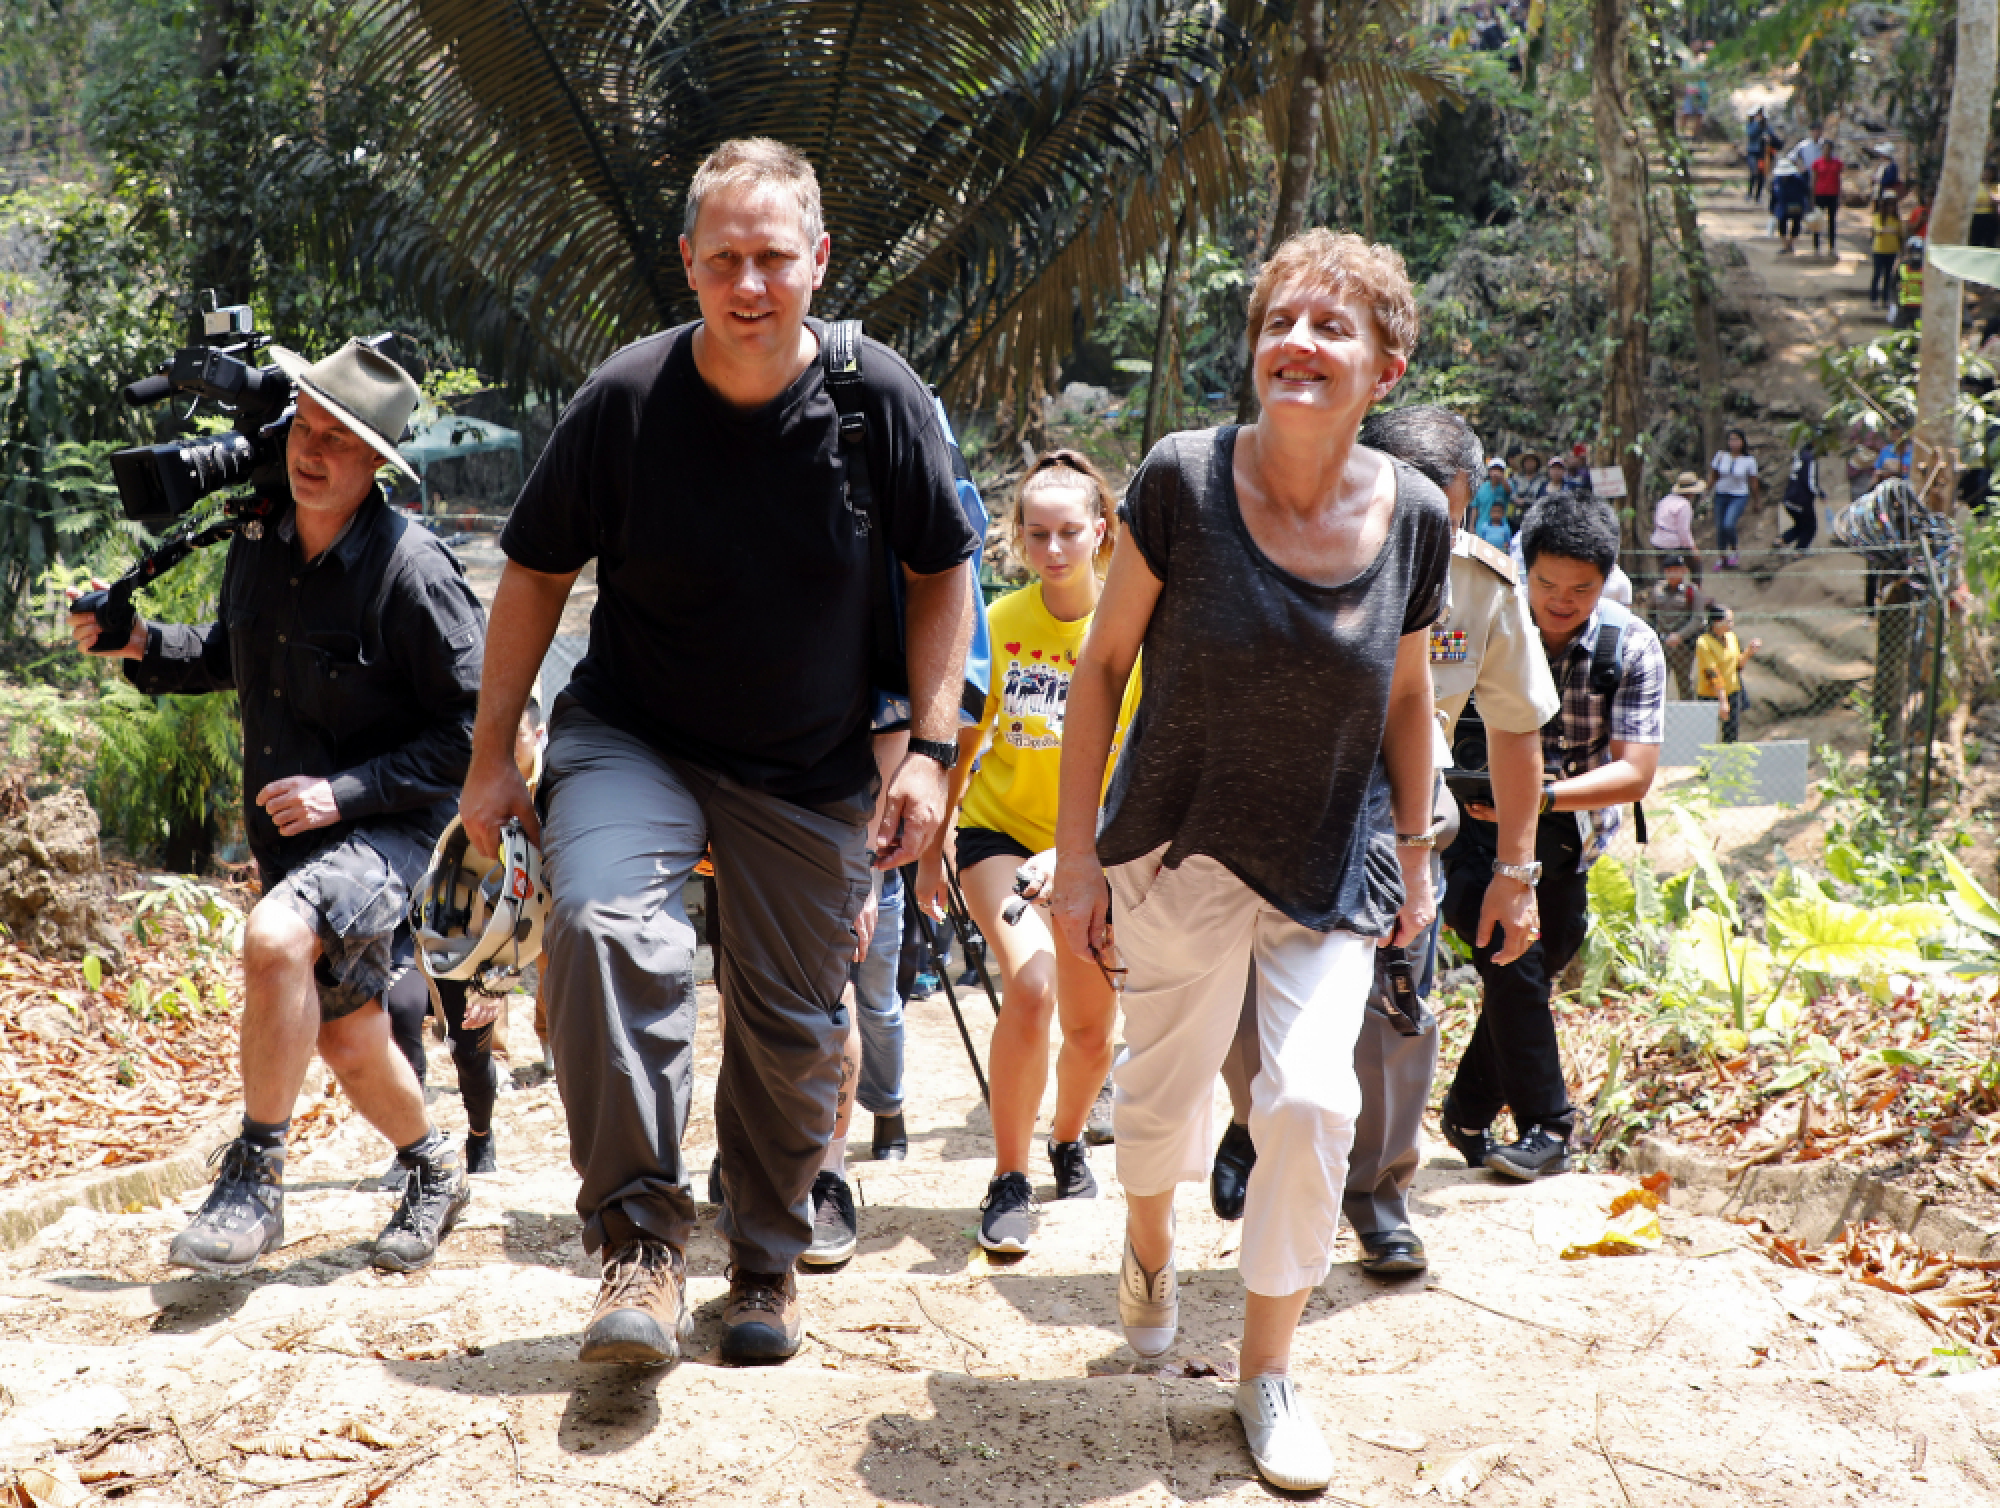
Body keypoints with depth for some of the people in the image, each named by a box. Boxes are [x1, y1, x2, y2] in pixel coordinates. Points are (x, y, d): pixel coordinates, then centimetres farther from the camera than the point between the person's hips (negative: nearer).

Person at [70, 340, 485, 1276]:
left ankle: (254, 1184, -19)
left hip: (389, 825, -7)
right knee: (345, 1040, 16)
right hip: (288, 831, 7)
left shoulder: (411, 569, -20)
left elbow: (477, 727, -18)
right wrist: (144, 645, 1)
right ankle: (434, 1172, 43)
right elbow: (236, 656, 20)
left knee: (274, 939, -33)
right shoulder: (259, 542, 1)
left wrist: (344, 791, -23)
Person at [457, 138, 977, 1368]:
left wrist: (932, 749, -6)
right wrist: (493, 754, 0)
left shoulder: (881, 398, -11)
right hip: (633, 736, -1)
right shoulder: (624, 400, -13)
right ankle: (642, 1243, -19)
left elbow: (941, 572, 1)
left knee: (793, 1025, 8)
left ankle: (768, 1263, 31)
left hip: (813, 769, 2)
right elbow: (537, 575, -1)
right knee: (609, 928, -29)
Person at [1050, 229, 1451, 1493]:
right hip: (1181, 854, -1)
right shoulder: (1183, 481, -16)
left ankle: (1270, 1371, 11)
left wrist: (1414, 855, 12)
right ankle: (1151, 1245, 50)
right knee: (1166, 1092, 14)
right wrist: (1076, 854, -7)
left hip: (1331, 869, 1)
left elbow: (1409, 691, 7)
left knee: (1312, 1104, -11)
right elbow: (1103, 663, -7)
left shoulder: (1413, 516, -9)